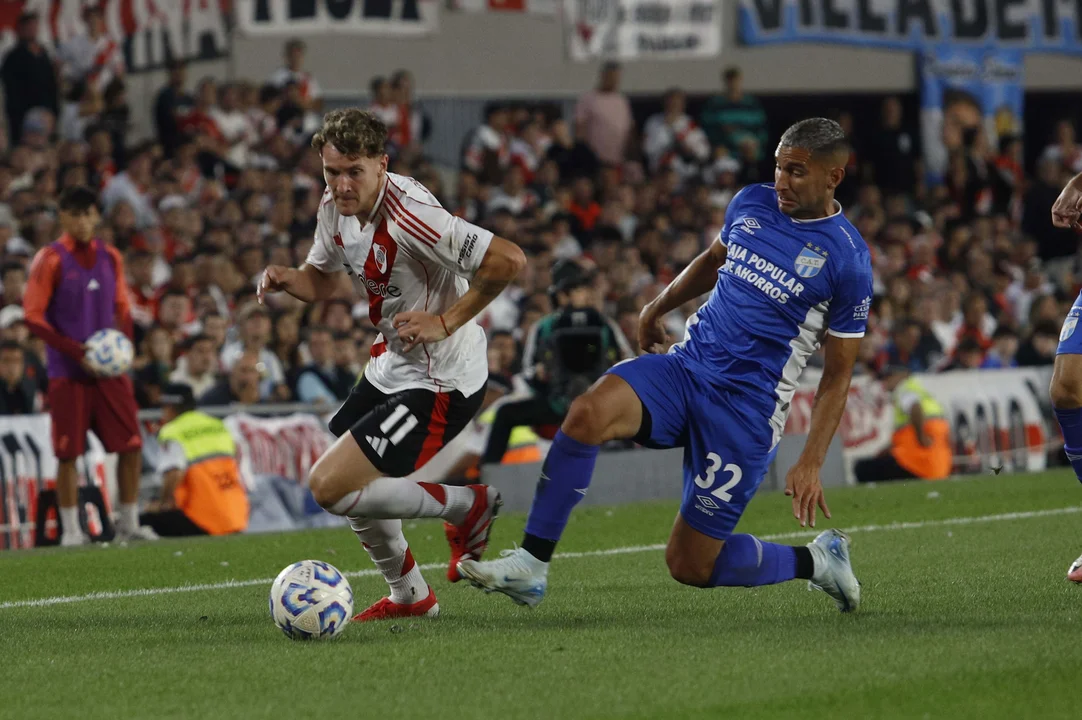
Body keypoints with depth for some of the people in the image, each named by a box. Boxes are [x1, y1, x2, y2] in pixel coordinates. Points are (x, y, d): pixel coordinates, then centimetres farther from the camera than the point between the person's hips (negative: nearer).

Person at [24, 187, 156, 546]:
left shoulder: (110, 257, 9)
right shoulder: (51, 260, -5)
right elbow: (33, 316, -8)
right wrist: (75, 351, -17)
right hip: (67, 373, -4)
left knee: (131, 445, 0)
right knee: (68, 452, -3)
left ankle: (129, 523, 12)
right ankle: (71, 529, 6)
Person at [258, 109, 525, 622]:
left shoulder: (408, 216, -28)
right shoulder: (335, 210, -1)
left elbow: (508, 259, -30)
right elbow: (321, 279, 18)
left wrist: (446, 321, -24)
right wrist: (285, 279, -4)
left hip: (439, 382, -9)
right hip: (392, 365, 9)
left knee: (329, 487, -14)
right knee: (352, 482, 21)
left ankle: (466, 506, 3)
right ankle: (408, 596, 39)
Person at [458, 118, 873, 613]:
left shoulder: (847, 260, -9)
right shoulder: (751, 204, 6)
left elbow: (837, 376, -4)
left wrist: (811, 464, -10)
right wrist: (658, 308, 37)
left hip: (746, 406, -5)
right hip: (686, 365, 5)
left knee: (689, 564, -3)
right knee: (587, 414, -27)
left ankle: (817, 560, 23)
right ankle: (529, 567, -22)